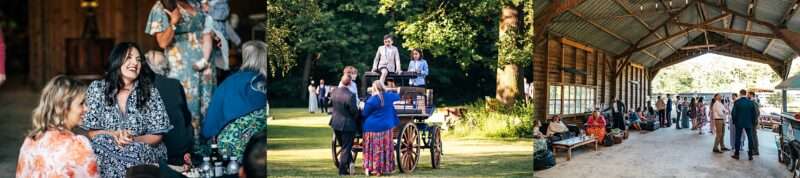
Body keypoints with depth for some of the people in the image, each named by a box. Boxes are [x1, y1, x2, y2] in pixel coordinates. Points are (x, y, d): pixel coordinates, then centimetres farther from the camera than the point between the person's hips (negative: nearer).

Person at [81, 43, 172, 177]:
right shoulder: (97, 88, 2)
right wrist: (114, 135, -18)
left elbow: (157, 136, 1)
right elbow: (91, 131, 2)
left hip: (143, 152, -1)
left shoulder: (150, 92, 1)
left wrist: (133, 140, -19)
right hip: (107, 151, 1)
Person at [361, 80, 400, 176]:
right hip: (385, 127, 3)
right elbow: (398, 96, 24)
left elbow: (364, 114, -3)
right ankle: (383, 169, 13)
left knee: (372, 149, 4)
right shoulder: (389, 97, 1)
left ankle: (369, 168, 6)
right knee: (385, 149, 9)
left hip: (372, 127, -3)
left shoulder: (371, 101, -12)